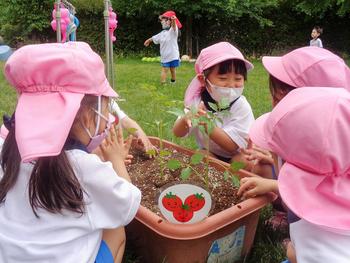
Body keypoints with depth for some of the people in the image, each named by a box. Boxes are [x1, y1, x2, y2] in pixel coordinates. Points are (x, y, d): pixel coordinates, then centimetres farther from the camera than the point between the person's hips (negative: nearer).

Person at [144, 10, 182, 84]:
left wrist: (173, 20, -55)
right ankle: (162, 84, -2)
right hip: (164, 56, 4)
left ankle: (173, 82, 24)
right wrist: (148, 40, 41)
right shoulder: (162, 33, 9)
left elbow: (174, 25, -33)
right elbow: (154, 38, 27)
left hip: (173, 55, -4)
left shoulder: (173, 30, -8)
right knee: (164, 70, -1)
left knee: (173, 70, 8)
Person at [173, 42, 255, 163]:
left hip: (234, 158, -3)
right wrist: (186, 119, -36)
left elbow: (232, 146, -28)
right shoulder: (198, 101, -12)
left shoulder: (241, 107, -22)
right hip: (207, 154, 3)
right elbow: (178, 133, -11)